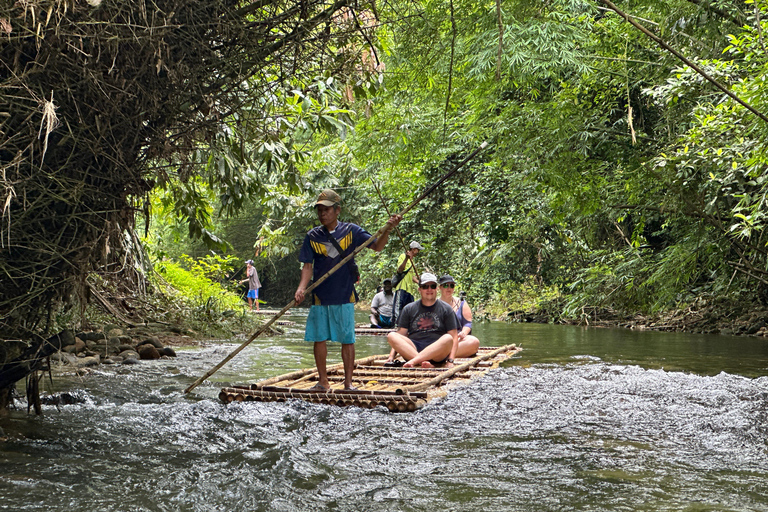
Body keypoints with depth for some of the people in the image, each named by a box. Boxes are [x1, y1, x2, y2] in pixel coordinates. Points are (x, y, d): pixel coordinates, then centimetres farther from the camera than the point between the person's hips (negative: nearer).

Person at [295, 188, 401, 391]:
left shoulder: (351, 231, 1)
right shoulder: (313, 236, 5)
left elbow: (376, 246, -4)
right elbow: (308, 266, 4)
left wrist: (387, 230, -22)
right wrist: (302, 288, -12)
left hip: (345, 295, -2)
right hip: (320, 296, 2)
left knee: (347, 339, 1)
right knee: (319, 338, 5)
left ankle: (348, 382, 10)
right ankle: (323, 381, 18)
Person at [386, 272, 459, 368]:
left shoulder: (446, 309, 11)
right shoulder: (408, 309, 17)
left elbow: (454, 337, 4)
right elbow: (400, 335, 12)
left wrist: (450, 360, -11)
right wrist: (392, 356, -4)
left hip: (437, 354, -2)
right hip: (412, 349, 2)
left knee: (448, 338, -32)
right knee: (391, 336, -23)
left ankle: (413, 361, -40)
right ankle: (426, 364, -41)